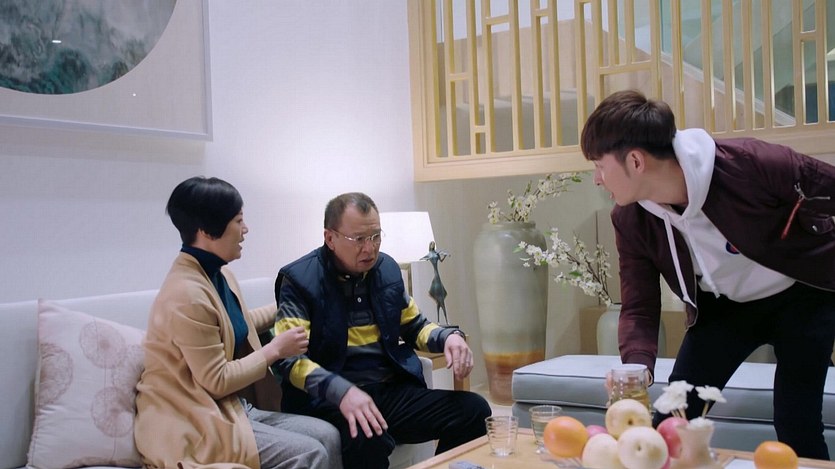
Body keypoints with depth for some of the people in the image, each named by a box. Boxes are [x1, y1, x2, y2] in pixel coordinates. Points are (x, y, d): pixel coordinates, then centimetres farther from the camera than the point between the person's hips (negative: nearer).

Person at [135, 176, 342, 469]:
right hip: (193, 423, -9)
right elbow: (217, 381, -20)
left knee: (326, 435, -5)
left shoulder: (218, 275, 8)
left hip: (230, 406, 9)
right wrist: (275, 349, -11)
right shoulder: (187, 295, -23)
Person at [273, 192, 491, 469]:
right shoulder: (300, 280, -5)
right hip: (330, 399, -6)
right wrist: (342, 391, -31)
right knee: (369, 439, -39)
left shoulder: (387, 268, 13)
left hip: (393, 391, 6)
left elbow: (414, 326, 25)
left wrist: (448, 337, 1)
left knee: (474, 410, -16)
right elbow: (290, 358, -14)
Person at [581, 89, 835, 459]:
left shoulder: (750, 165, -34)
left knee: (796, 425, -8)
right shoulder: (630, 220, -19)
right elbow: (638, 309, -13)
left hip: (804, 293, -3)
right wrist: (636, 369, -33)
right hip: (725, 305, 4)